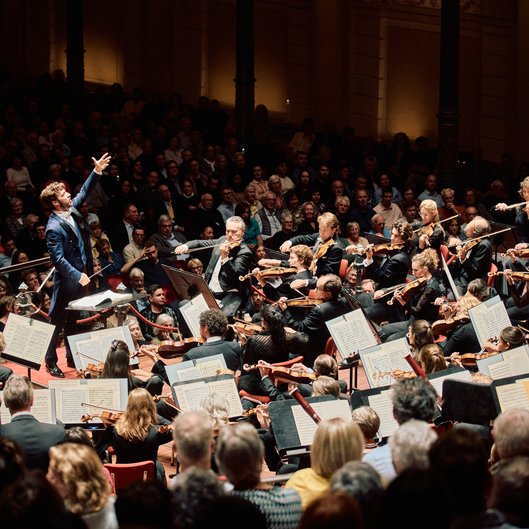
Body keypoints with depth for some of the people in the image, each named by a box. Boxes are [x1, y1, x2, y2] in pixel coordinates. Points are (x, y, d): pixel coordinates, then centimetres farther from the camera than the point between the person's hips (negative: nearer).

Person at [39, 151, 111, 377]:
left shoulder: (71, 209, 0)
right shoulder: (54, 228, -24)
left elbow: (84, 192, 15)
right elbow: (58, 259, -25)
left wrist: (96, 171, 7)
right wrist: (77, 275, -23)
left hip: (80, 275, 8)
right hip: (67, 280, -8)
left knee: (73, 320, 18)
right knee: (58, 321, 3)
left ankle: (73, 358, 29)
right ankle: (50, 361, 13)